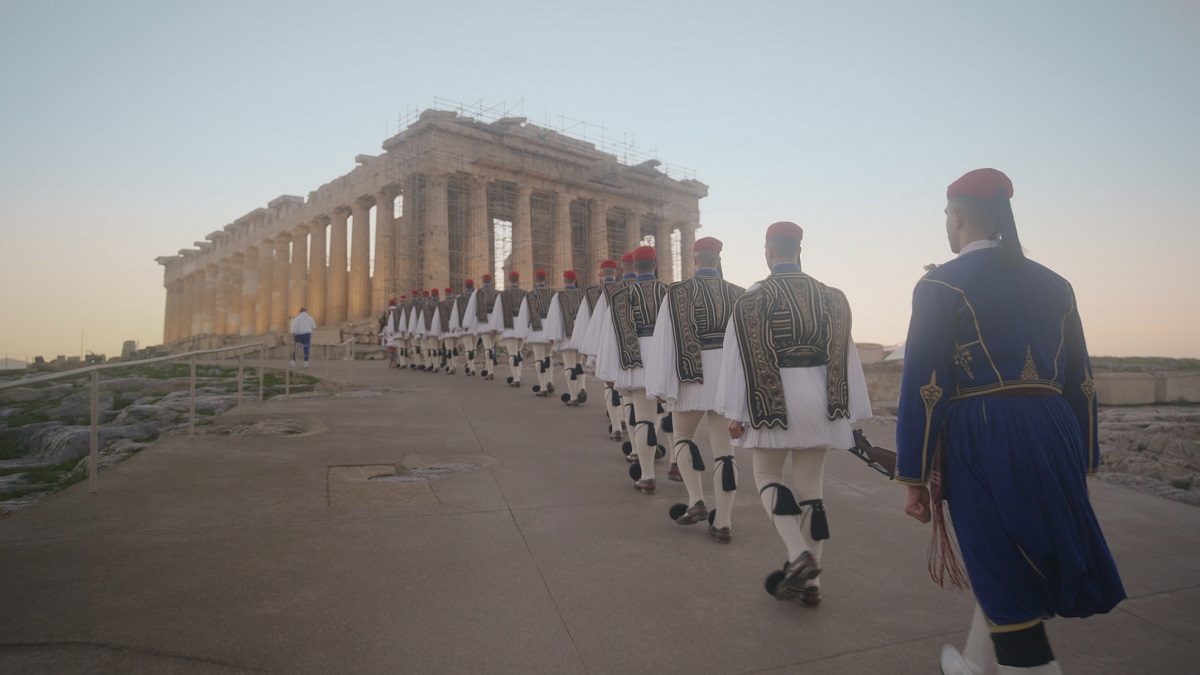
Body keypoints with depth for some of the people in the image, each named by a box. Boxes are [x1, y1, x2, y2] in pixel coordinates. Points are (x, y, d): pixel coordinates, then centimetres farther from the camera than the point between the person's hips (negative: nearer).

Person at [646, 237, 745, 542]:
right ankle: (723, 521, 9)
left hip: (691, 374, -2)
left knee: (683, 435, 19)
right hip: (730, 375, 3)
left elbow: (665, 339, -7)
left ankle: (696, 501, 6)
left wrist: (661, 385, -3)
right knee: (723, 446, 8)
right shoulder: (738, 294, 5)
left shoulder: (678, 292, -4)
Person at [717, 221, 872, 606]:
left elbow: (740, 357, -8)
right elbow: (845, 357, 6)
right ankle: (810, 581, 15)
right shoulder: (830, 297, 6)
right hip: (820, 401, 4)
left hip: (773, 401, -4)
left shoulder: (752, 299, -6)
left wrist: (736, 413, -4)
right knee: (811, 486, 10)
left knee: (768, 476, 13)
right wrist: (850, 411, 12)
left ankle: (799, 554, -8)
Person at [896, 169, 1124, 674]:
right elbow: (1081, 382, 13)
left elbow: (924, 387, -11)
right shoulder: (1053, 283, 12)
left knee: (1007, 582, 4)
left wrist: (914, 478, -6)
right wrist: (1082, 463, 21)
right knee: (1005, 564, 24)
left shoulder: (941, 285, -6)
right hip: (1054, 436, 7)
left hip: (982, 441, -7)